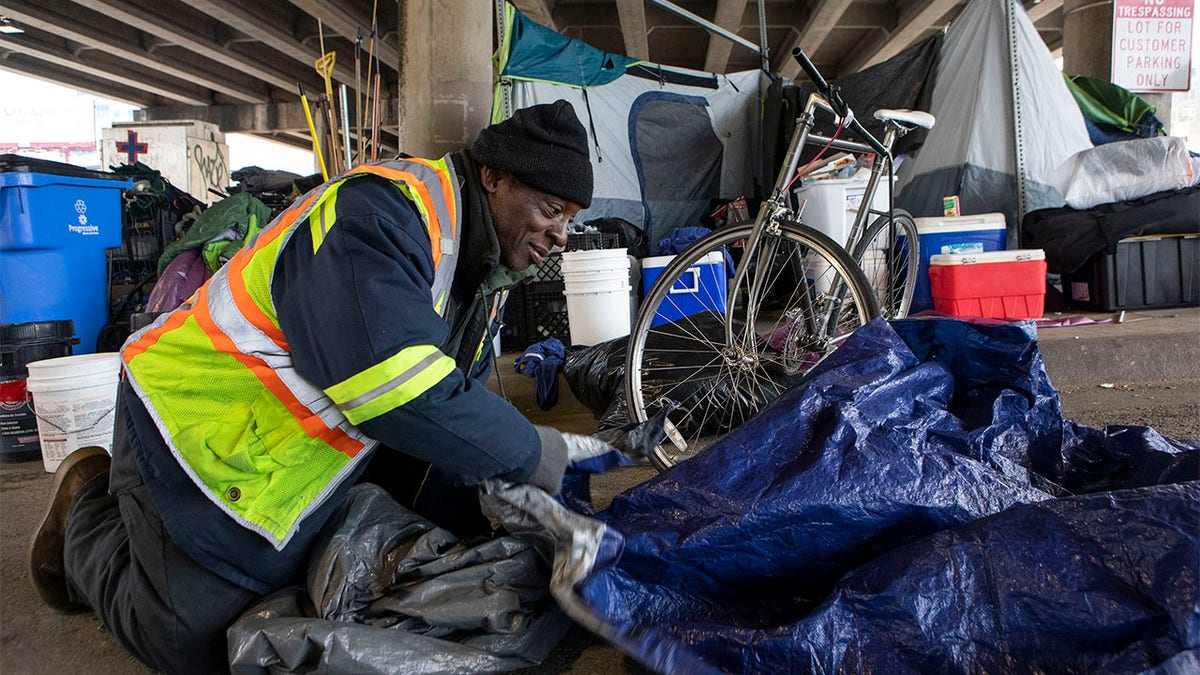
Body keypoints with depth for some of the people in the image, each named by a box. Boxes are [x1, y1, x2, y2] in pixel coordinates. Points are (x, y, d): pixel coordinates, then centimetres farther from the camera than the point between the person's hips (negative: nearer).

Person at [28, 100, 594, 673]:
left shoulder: (484, 270, 3)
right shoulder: (382, 212, -29)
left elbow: (454, 403, 4)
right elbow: (397, 390, -41)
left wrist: (471, 533, -8)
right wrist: (533, 453, -28)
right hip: (200, 425, -9)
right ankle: (89, 511, 23)